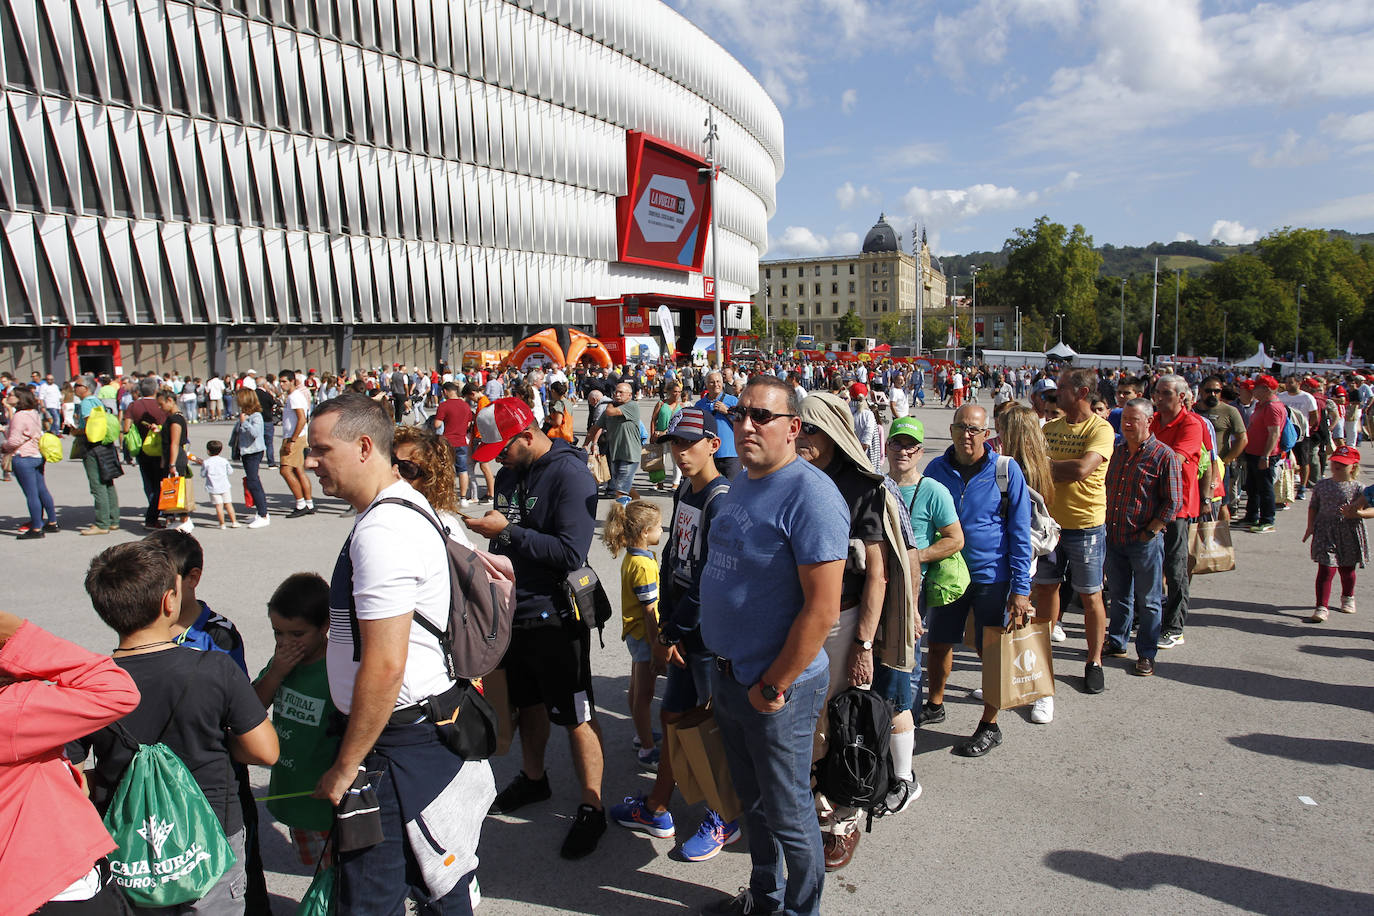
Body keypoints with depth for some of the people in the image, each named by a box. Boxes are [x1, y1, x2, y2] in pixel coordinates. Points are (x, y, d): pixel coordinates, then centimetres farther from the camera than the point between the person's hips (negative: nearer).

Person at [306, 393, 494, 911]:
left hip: (397, 743, -10)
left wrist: (345, 767, -13)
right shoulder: (409, 505, 9)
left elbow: (384, 666, -25)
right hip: (427, 730, 10)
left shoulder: (381, 533, -23)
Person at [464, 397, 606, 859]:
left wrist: (507, 532, -23)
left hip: (555, 616, -8)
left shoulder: (570, 474, -18)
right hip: (515, 610, 8)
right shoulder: (509, 473, 7)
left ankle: (591, 808, 18)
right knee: (528, 701, 24)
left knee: (576, 716, 3)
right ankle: (533, 778, 45)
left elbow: (572, 554, -25)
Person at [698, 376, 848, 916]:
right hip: (727, 677, 8)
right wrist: (726, 668, 15)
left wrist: (772, 686, -18)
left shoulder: (810, 495, -22)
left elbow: (822, 610, -24)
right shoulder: (741, 483, 6)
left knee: (787, 813, 11)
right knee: (752, 799, 25)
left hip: (778, 689, -8)